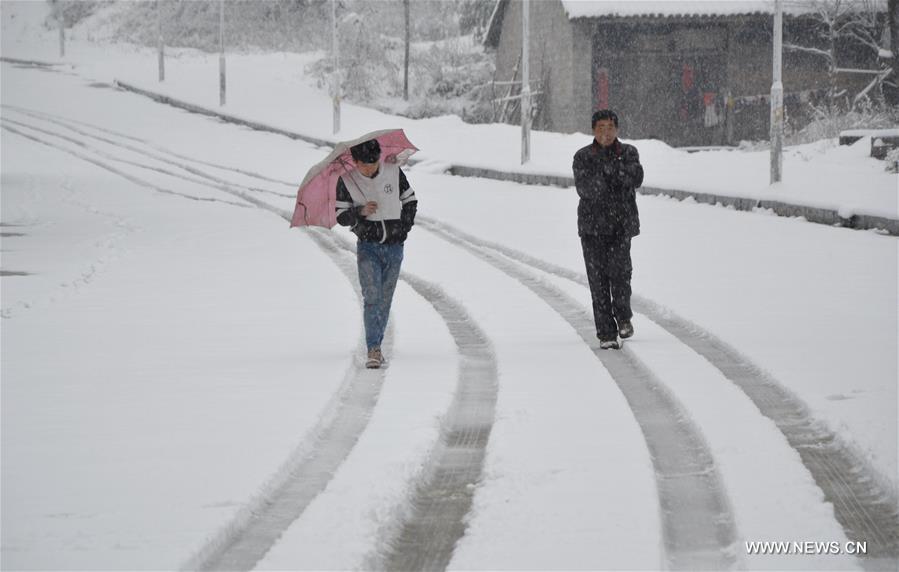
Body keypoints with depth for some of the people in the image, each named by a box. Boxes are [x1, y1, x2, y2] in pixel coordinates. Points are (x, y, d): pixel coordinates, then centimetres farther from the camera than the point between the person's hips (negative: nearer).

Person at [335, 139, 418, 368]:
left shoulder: (393, 172, -2)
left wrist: (405, 227, 2)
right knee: (372, 297, -16)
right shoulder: (346, 181, -6)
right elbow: (341, 216, -2)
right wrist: (361, 212, -20)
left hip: (394, 248, 2)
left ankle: (376, 347, 18)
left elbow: (410, 200, 12)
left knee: (385, 300, 7)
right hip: (368, 247, -2)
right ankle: (373, 350, -18)